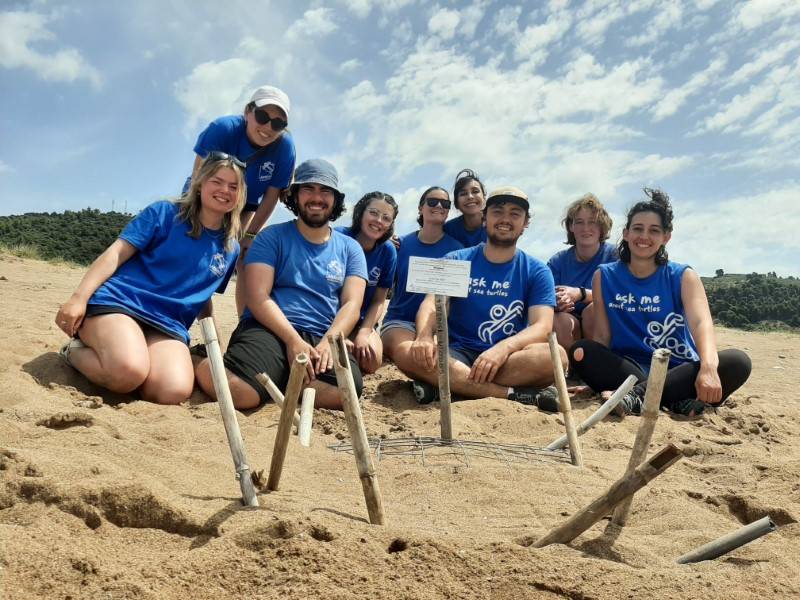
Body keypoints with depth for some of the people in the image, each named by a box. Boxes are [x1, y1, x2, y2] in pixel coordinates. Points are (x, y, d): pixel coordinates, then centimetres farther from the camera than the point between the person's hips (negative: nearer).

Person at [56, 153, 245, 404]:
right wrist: (79, 297, -13)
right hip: (119, 301, -3)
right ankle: (75, 352, -1)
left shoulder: (231, 249, 15)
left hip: (168, 325, 4)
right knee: (130, 372, -35)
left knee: (174, 392, -29)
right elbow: (116, 253, -3)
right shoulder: (164, 213, 3)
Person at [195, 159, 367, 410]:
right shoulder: (272, 237, 10)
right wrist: (293, 341, -17)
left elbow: (351, 304, 6)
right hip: (269, 329, -3)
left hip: (322, 337, 3)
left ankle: (270, 381, -10)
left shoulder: (350, 248, 18)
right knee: (237, 390, -36)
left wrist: (328, 342, -14)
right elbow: (258, 297, -3)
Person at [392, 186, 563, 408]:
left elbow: (541, 327, -8)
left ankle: (442, 385, -29)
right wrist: (424, 336, -30)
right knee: (405, 353, -29)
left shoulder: (537, 272, 6)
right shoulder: (456, 261, 8)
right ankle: (514, 394, -31)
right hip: (458, 355, 1)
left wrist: (503, 349, -29)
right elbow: (431, 304, -5)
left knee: (555, 355, -31)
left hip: (508, 358, 0)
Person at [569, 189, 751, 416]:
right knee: (580, 351, -26)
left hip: (677, 371, 0)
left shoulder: (683, 277, 1)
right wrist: (595, 378, -15)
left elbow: (701, 323, -17)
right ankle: (675, 401, -32)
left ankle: (639, 394, -34)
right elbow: (602, 335, 1)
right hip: (626, 370, 0)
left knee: (737, 362, -25)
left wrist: (708, 367, -37)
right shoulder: (604, 277, 4)